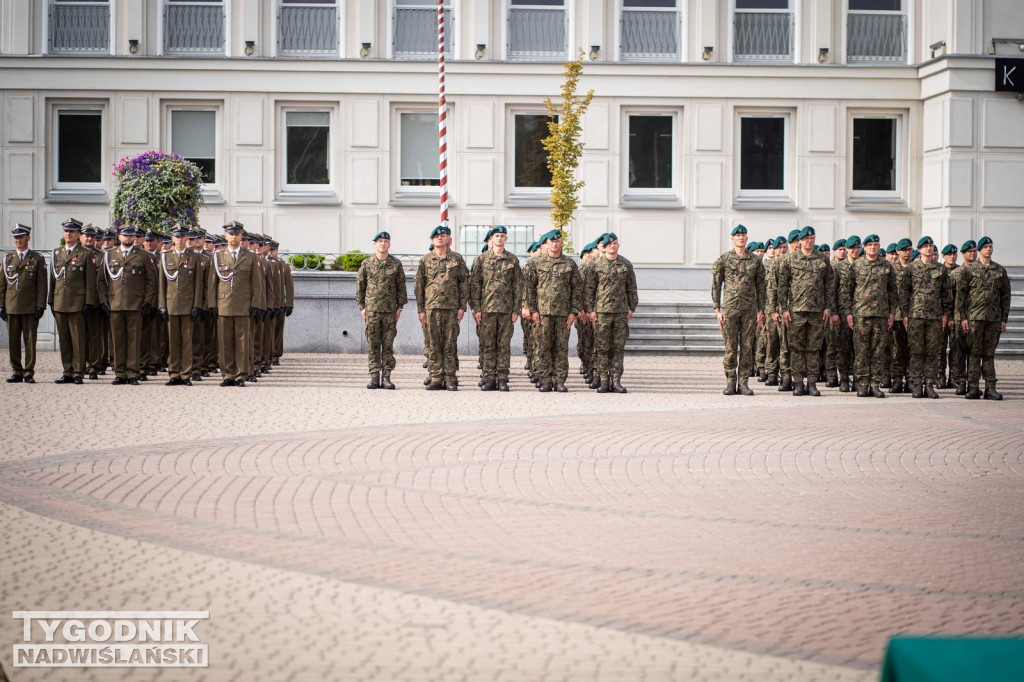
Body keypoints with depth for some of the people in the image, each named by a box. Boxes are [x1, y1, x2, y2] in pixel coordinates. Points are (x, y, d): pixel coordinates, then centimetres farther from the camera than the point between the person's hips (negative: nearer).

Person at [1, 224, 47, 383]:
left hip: (30, 307, -2)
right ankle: (17, 373, 10)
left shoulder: (37, 259, 4)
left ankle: (29, 373, 4)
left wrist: (40, 306, -8)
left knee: (30, 340, -1)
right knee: (13, 341, 3)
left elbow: (42, 285, 0)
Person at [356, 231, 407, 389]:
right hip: (371, 310, 0)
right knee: (373, 346, 1)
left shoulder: (396, 264, 5)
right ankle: (374, 377, 5)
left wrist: (400, 307, 1)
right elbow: (360, 286, 7)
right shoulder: (366, 264, 5)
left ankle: (386, 377, 5)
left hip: (390, 311, 0)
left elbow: (401, 287, 7)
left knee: (388, 346, 2)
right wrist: (362, 307, 1)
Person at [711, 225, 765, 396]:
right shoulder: (722, 259, 5)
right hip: (730, 308, -2)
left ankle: (743, 383, 6)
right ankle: (730, 382, 4)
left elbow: (761, 287, 12)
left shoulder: (755, 261, 10)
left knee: (747, 347, 2)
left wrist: (761, 311, 5)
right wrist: (717, 310, -2)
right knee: (730, 347, -2)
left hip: (750, 309, 2)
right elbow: (715, 286, 4)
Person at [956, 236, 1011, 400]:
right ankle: (973, 387, 1)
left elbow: (1005, 296, 13)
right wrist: (963, 317, -5)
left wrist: (1004, 318, 7)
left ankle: (990, 388, 5)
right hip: (974, 317, -2)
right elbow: (960, 293, 2)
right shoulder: (969, 269, 4)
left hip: (994, 318, 2)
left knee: (990, 354, 4)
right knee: (974, 353, -2)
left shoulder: (1000, 270, 12)